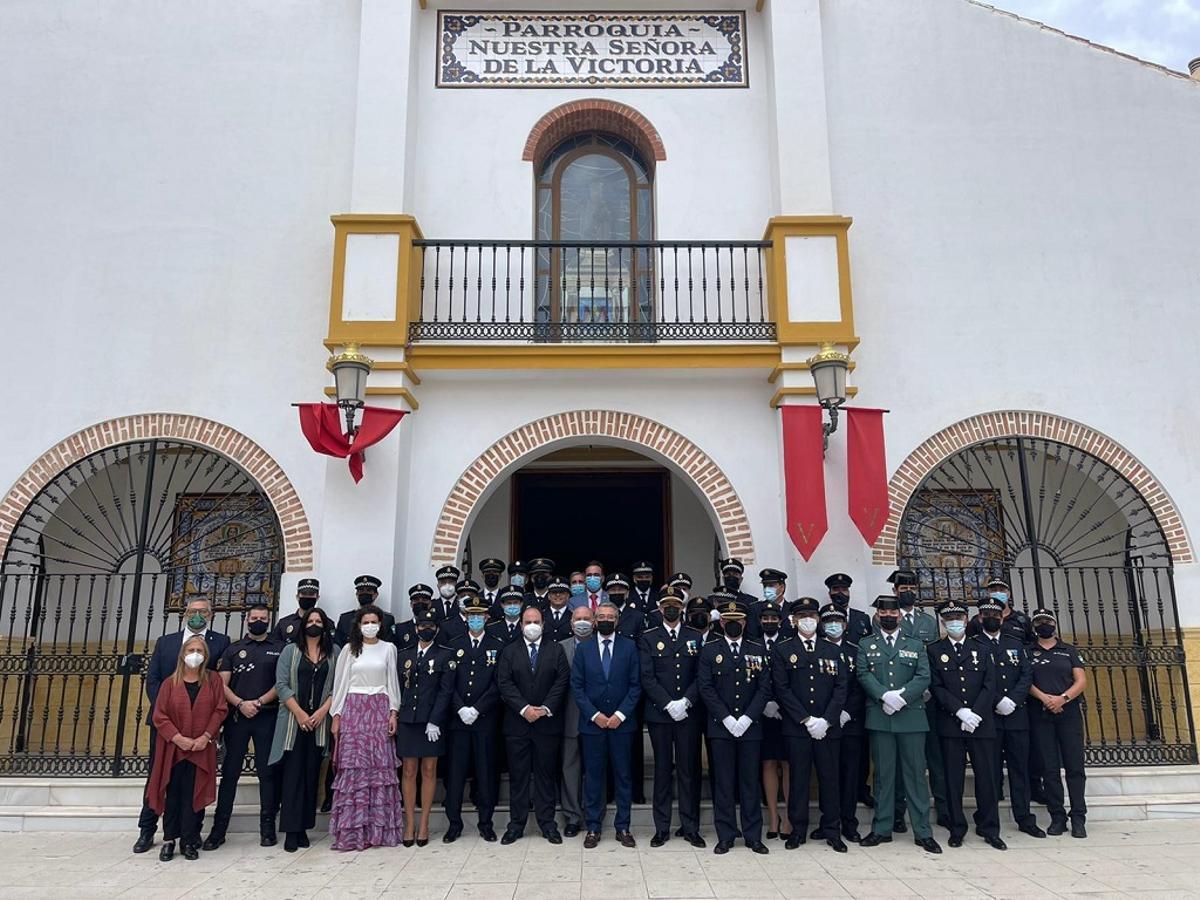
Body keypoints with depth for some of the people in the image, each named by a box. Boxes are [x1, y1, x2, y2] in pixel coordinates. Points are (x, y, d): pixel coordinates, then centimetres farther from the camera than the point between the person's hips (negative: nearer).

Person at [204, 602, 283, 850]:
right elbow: (222, 684, 4)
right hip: (237, 717, 1)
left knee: (267, 772, 1)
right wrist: (241, 703, -11)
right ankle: (219, 828, 7)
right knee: (230, 772, 1)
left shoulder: (279, 649, 8)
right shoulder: (233, 650, 12)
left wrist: (259, 702, -12)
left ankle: (267, 827, 8)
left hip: (267, 716, -1)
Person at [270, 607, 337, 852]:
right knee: (292, 774, -3)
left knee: (312, 774, 4)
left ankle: (303, 828, 11)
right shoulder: (291, 650, 5)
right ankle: (291, 830, 1)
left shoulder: (334, 652, 8)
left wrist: (322, 711, -9)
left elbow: (337, 686, 3)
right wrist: (299, 713, -10)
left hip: (319, 721, 1)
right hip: (293, 720, -1)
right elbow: (282, 684, -2)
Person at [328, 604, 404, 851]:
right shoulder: (349, 649, 7)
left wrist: (393, 712, 0)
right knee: (354, 768, -5)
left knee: (381, 767, -3)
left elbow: (392, 682, 8)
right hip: (353, 710, 0)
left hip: (380, 710, 1)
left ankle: (379, 829, 4)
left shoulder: (388, 649, 8)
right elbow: (340, 683, 7)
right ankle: (352, 830, 0)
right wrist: (336, 715, 1)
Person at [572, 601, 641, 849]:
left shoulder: (629, 647, 2)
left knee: (624, 775, 6)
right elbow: (576, 686, 1)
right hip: (592, 722, 0)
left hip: (622, 722, 0)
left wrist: (620, 714, -10)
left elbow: (635, 685, -1)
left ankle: (623, 827, 16)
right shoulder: (583, 649, 3)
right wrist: (594, 715, -9)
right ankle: (593, 827, 15)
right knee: (593, 776, 5)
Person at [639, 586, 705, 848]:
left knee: (689, 770, 5)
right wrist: (668, 705, -12)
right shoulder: (649, 638, 4)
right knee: (663, 770, 5)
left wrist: (685, 702, -11)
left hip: (689, 714, 1)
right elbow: (647, 677, -4)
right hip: (659, 714, -1)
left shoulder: (696, 637, 8)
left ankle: (691, 828, 14)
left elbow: (701, 676, 2)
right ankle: (662, 828, 14)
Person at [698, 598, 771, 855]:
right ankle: (725, 836, 12)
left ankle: (753, 836, 15)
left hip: (750, 726, 1)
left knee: (751, 781, 6)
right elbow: (705, 688, -3)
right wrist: (727, 718, -11)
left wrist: (747, 718, -9)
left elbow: (765, 688, 2)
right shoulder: (709, 651, 4)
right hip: (721, 727, -1)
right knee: (724, 782, 3)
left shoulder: (757, 651, 7)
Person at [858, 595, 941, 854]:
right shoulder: (866, 645, 11)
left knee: (916, 773, 2)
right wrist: (885, 696, -16)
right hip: (879, 717, 0)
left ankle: (923, 832, 9)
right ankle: (882, 829, 13)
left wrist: (901, 697, -13)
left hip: (911, 716, 0)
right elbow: (864, 675, -1)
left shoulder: (916, 645, 12)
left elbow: (924, 677, 1)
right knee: (883, 774, 5)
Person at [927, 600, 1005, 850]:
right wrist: (960, 712, -14)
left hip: (982, 724, 2)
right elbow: (936, 687, -4)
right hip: (950, 724, -2)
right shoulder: (934, 651, 5)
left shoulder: (981, 651, 12)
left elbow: (989, 686, 3)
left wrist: (975, 714, -10)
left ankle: (989, 829, 16)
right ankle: (957, 829, 12)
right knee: (954, 779, 3)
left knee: (987, 777, 4)